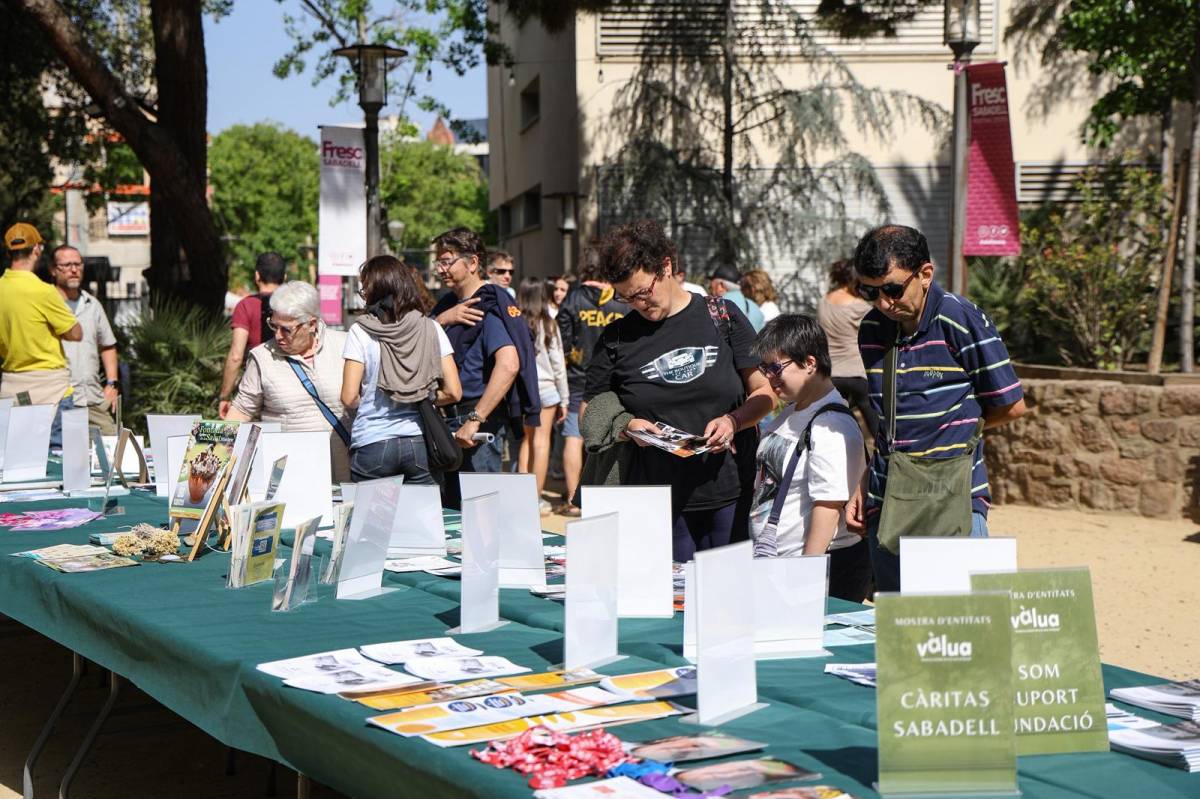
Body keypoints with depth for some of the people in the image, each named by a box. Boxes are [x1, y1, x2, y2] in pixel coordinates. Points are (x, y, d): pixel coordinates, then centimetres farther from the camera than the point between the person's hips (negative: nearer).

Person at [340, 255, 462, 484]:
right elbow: (453, 392, 0)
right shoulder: (432, 329, 2)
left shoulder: (361, 332, -4)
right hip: (420, 442, 2)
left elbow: (349, 398, -7)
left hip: (372, 444, -2)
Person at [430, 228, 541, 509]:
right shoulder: (448, 304, 15)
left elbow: (508, 364, -27)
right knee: (447, 510, 13)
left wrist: (474, 420, -29)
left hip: (479, 421, -9)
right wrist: (441, 320, -7)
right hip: (447, 418, 9)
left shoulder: (490, 306, -13)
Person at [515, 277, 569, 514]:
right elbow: (558, 364, -1)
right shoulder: (548, 325, -5)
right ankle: (536, 499, 2)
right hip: (545, 388, -2)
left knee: (525, 440, 13)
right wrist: (564, 399, 6)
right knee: (541, 441, 1)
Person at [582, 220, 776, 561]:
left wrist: (733, 421, -13)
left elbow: (765, 392, 6)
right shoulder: (617, 337, 3)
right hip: (660, 503, 0)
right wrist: (627, 426, -10)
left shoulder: (722, 316, 2)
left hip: (732, 495, 0)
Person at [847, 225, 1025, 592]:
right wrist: (865, 486, 14)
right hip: (887, 503, 6)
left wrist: (956, 430, 9)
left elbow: (1011, 406, 0)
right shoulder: (871, 329, 9)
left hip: (953, 499, -5)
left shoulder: (963, 321, -8)